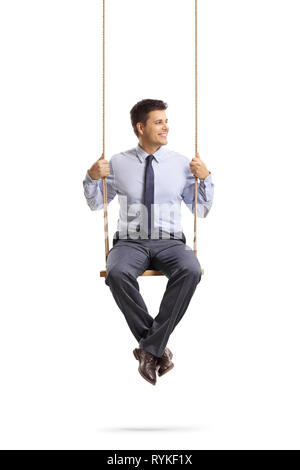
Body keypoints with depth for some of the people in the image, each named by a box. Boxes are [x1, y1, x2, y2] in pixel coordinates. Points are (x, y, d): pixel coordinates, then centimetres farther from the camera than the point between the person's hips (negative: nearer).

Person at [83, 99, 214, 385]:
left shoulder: (181, 164, 9)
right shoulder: (118, 163, 9)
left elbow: (201, 210, 13)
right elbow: (95, 204, 19)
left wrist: (205, 178, -3)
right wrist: (92, 177, 1)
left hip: (170, 242, 0)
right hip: (130, 242, 0)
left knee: (190, 270, -35)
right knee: (117, 273, -36)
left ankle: (150, 348, -25)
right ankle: (156, 347, -20)